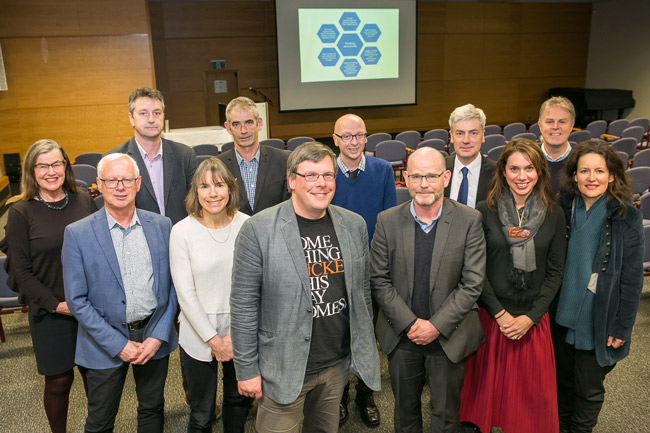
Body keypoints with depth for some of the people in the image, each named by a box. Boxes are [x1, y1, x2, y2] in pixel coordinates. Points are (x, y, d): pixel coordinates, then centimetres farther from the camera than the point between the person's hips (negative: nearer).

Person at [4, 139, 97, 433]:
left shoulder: (84, 202, 3)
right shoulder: (21, 212, -5)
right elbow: (21, 271, -4)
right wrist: (56, 304, -12)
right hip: (50, 313, -2)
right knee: (59, 380, 8)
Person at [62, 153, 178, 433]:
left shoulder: (161, 225, -2)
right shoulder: (77, 234, -9)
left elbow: (171, 285, 0)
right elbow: (76, 300, -9)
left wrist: (158, 336, -8)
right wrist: (119, 345, -12)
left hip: (155, 335, 2)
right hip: (106, 342, -2)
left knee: (153, 409, 20)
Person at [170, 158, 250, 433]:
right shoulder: (181, 232, -10)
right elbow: (185, 293, -9)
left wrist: (235, 334, -8)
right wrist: (213, 339, -9)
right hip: (199, 335, -2)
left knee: (238, 400, 20)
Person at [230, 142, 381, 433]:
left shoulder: (354, 224, 2)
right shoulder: (258, 229, -13)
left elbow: (361, 290, 10)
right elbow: (243, 304, -10)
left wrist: (365, 349, 11)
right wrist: (246, 369, -8)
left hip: (338, 364, 5)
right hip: (284, 369, -4)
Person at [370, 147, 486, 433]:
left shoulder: (469, 221, -8)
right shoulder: (387, 221, -5)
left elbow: (472, 283, -9)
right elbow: (379, 281, -4)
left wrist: (437, 326, -14)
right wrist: (410, 323, -12)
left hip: (448, 338, -1)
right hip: (401, 337, 1)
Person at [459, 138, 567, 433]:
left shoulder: (553, 215, -2)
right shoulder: (485, 211, -7)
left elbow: (555, 271, 0)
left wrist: (530, 317, -8)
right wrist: (500, 313, -10)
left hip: (533, 319, 1)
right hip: (492, 316, -1)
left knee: (532, 392, 15)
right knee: (490, 386, 13)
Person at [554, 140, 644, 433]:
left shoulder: (627, 217, -14)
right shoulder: (565, 207, -3)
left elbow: (632, 280, -11)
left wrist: (622, 328, -10)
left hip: (599, 321, -3)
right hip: (562, 317, 4)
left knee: (588, 389, 13)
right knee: (562, 381, 20)